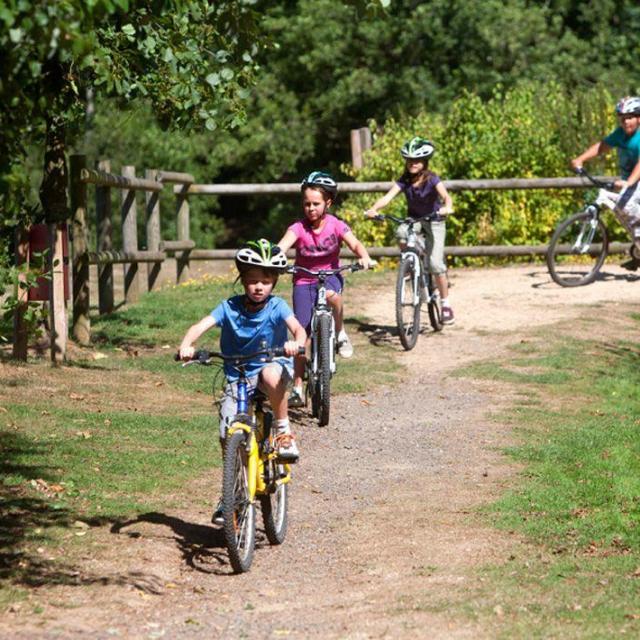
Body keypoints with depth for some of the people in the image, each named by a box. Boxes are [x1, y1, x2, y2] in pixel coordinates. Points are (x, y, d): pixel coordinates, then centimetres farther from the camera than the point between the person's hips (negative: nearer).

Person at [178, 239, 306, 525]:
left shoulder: (276, 307, -11)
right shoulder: (230, 308, -8)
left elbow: (298, 328, -26)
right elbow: (201, 325, -20)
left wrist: (297, 343, -50)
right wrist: (186, 345, -40)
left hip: (270, 365, -2)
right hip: (236, 377, 2)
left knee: (272, 374, -40)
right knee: (228, 437, -4)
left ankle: (284, 432, -17)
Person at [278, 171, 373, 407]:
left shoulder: (336, 225, -10)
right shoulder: (298, 228, -13)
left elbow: (354, 243, -23)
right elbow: (283, 244, -29)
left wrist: (363, 256, -46)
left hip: (329, 275, 0)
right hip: (304, 280, 0)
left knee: (331, 295, -39)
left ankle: (340, 334, -11)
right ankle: (297, 388, 2)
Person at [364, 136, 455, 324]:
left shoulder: (432, 179, -19)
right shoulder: (404, 180, -11)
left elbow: (445, 195, -35)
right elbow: (388, 197, -24)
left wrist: (447, 208, -59)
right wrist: (373, 209, -43)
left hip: (434, 220, -3)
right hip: (414, 219, 3)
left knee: (435, 263, -15)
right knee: (401, 234, -33)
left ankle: (446, 304, -1)